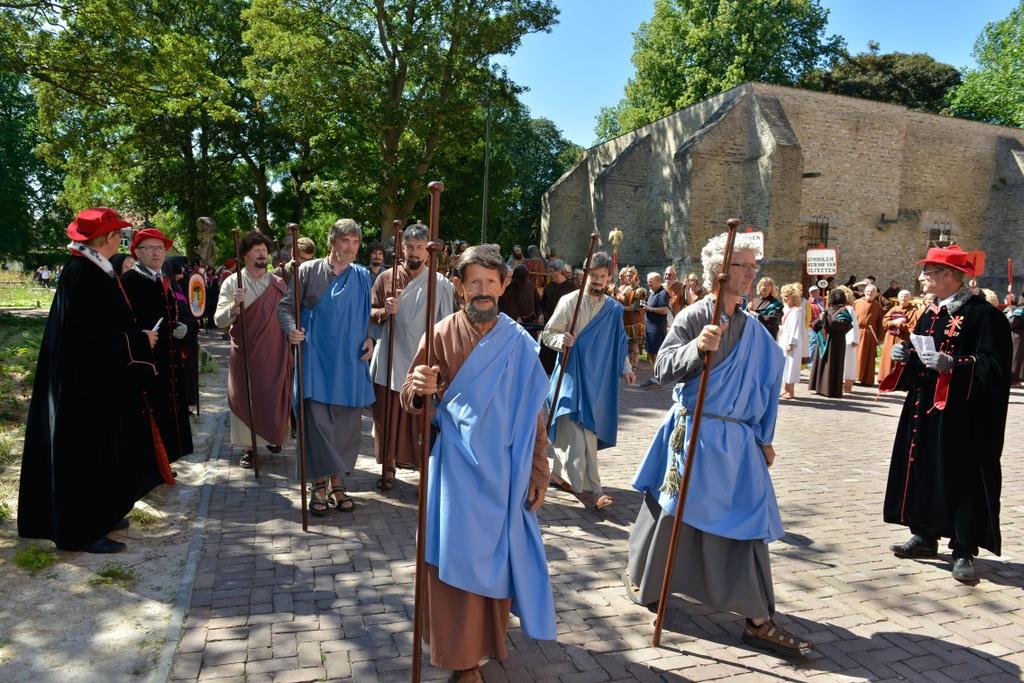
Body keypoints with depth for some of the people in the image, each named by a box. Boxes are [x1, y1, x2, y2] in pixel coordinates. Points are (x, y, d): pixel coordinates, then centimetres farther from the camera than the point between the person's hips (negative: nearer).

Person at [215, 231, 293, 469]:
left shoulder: (279, 284, 3)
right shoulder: (232, 282, -4)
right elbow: (219, 320, -11)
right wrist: (234, 306, -30)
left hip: (275, 352, 2)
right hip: (245, 352, -2)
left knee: (275, 396, 8)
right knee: (245, 397, 5)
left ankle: (272, 436, 30)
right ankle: (247, 447, 16)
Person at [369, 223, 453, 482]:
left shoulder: (440, 283, -2)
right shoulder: (386, 278, 4)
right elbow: (370, 313, 9)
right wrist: (384, 311, -13)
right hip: (390, 362, 2)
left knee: (420, 419, 2)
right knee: (387, 417, 9)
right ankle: (389, 465, 24)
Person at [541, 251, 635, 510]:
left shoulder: (614, 309, 7)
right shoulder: (569, 301, -6)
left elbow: (618, 342, 16)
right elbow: (547, 333, -4)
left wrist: (625, 368, 8)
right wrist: (561, 340, -25)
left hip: (599, 377, 5)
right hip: (572, 374, -5)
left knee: (588, 428, 8)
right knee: (575, 429, -10)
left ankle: (560, 474, 23)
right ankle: (589, 487, -9)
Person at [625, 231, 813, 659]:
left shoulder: (754, 330, 8)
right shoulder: (693, 316, -9)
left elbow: (765, 385, 14)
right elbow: (663, 370, -16)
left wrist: (763, 438, 13)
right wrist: (696, 347, -34)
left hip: (737, 439, 5)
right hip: (693, 432, -5)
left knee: (749, 521, 5)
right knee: (670, 510, 8)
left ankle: (758, 620, 19)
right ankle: (639, 573, 35)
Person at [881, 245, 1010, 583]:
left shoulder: (984, 314, -11)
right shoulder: (930, 314, 13)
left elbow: (994, 366, -17)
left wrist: (952, 365, -28)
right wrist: (906, 356, 1)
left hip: (964, 415, -8)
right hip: (925, 410, 8)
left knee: (962, 476, -2)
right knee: (923, 469, 12)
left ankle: (963, 551, 8)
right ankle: (925, 536, 26)